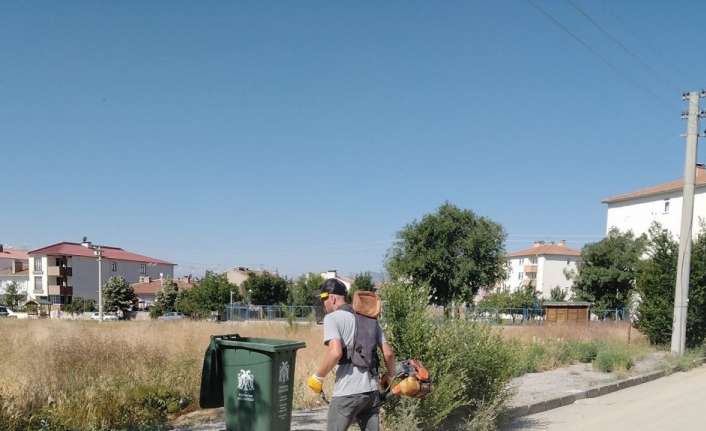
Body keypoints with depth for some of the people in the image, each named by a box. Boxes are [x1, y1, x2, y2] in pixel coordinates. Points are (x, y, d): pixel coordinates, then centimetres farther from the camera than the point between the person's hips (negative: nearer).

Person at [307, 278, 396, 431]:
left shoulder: (332, 317, -4)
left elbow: (335, 352, -20)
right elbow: (388, 352, 12)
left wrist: (318, 377, -8)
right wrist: (389, 375, 29)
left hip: (348, 392, -6)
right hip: (372, 390, 6)